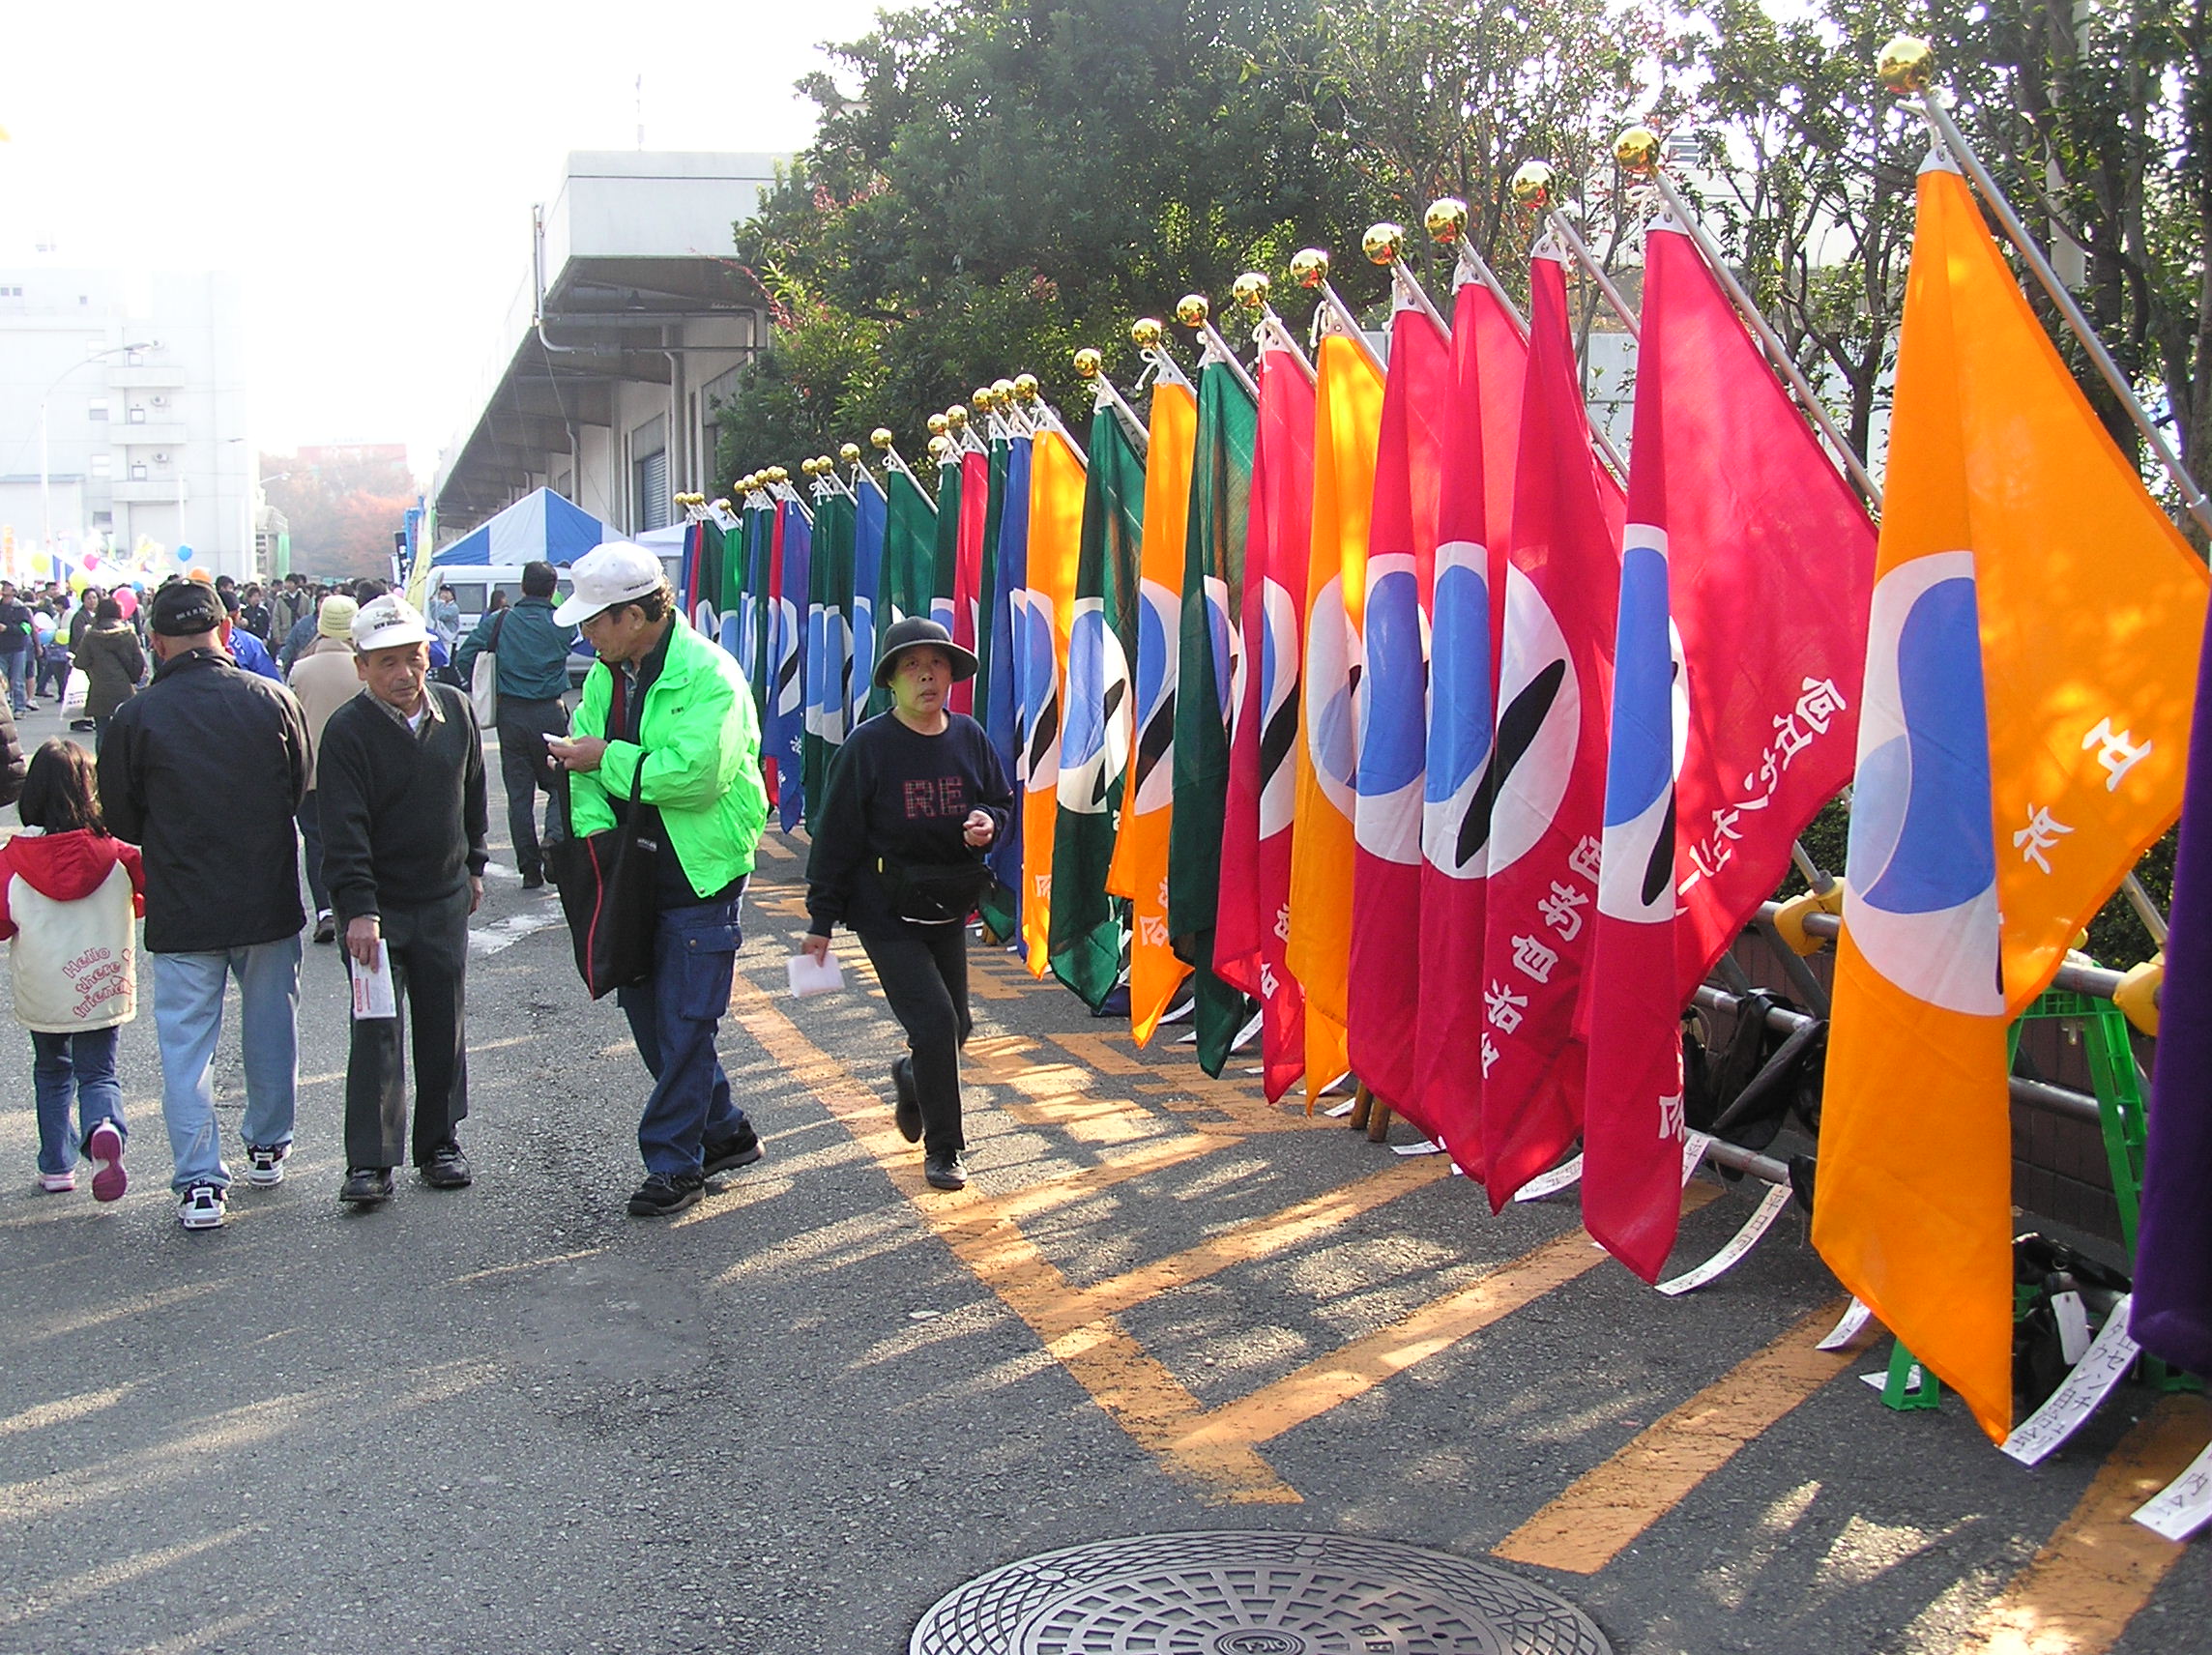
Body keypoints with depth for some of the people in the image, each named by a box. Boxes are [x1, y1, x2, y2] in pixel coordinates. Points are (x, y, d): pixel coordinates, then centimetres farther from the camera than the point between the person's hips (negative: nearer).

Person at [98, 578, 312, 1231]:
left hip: (182, 909, -2)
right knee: (271, 1026, 18)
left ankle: (200, 1182, 1)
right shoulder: (273, 700, -6)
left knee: (187, 1042, 5)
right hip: (270, 901, 2)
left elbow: (120, 821, -1)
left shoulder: (135, 717, -12)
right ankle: (268, 1149, 32)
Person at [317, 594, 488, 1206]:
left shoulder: (455, 709, 1)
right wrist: (358, 909, -27)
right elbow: (345, 829, -19)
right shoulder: (348, 730, -14)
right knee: (376, 1029, -6)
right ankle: (370, 1163, -2)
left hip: (445, 902, 5)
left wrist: (473, 865, 20)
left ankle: (439, 1144, 23)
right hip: (377, 905, -4)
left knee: (443, 1028, 10)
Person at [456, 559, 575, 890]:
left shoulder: (499, 621, 0)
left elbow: (464, 658, -3)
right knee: (558, 783, 11)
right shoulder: (561, 624, -2)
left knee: (519, 794, 7)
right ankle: (555, 836, -17)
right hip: (549, 712, -1)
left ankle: (529, 869, 7)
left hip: (510, 714, 1)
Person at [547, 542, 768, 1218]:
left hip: (699, 876, -8)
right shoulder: (606, 674, 8)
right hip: (635, 874, 9)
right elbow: (588, 764, 8)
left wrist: (607, 758, -18)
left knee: (684, 1022, -4)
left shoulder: (708, 675, -18)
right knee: (645, 1010, 14)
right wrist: (595, 832, -10)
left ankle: (673, 1163, 6)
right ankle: (724, 1132, 28)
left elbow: (698, 775, -28)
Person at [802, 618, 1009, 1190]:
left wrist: (988, 822, -11)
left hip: (949, 907, 5)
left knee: (956, 1027, 13)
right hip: (886, 911, -5)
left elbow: (1003, 801, 14)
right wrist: (821, 920, -7)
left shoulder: (969, 737, 1)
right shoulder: (867, 746, -12)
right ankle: (942, 1149, 7)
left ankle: (911, 1079, 47)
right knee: (935, 1023, -11)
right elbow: (836, 835, -8)